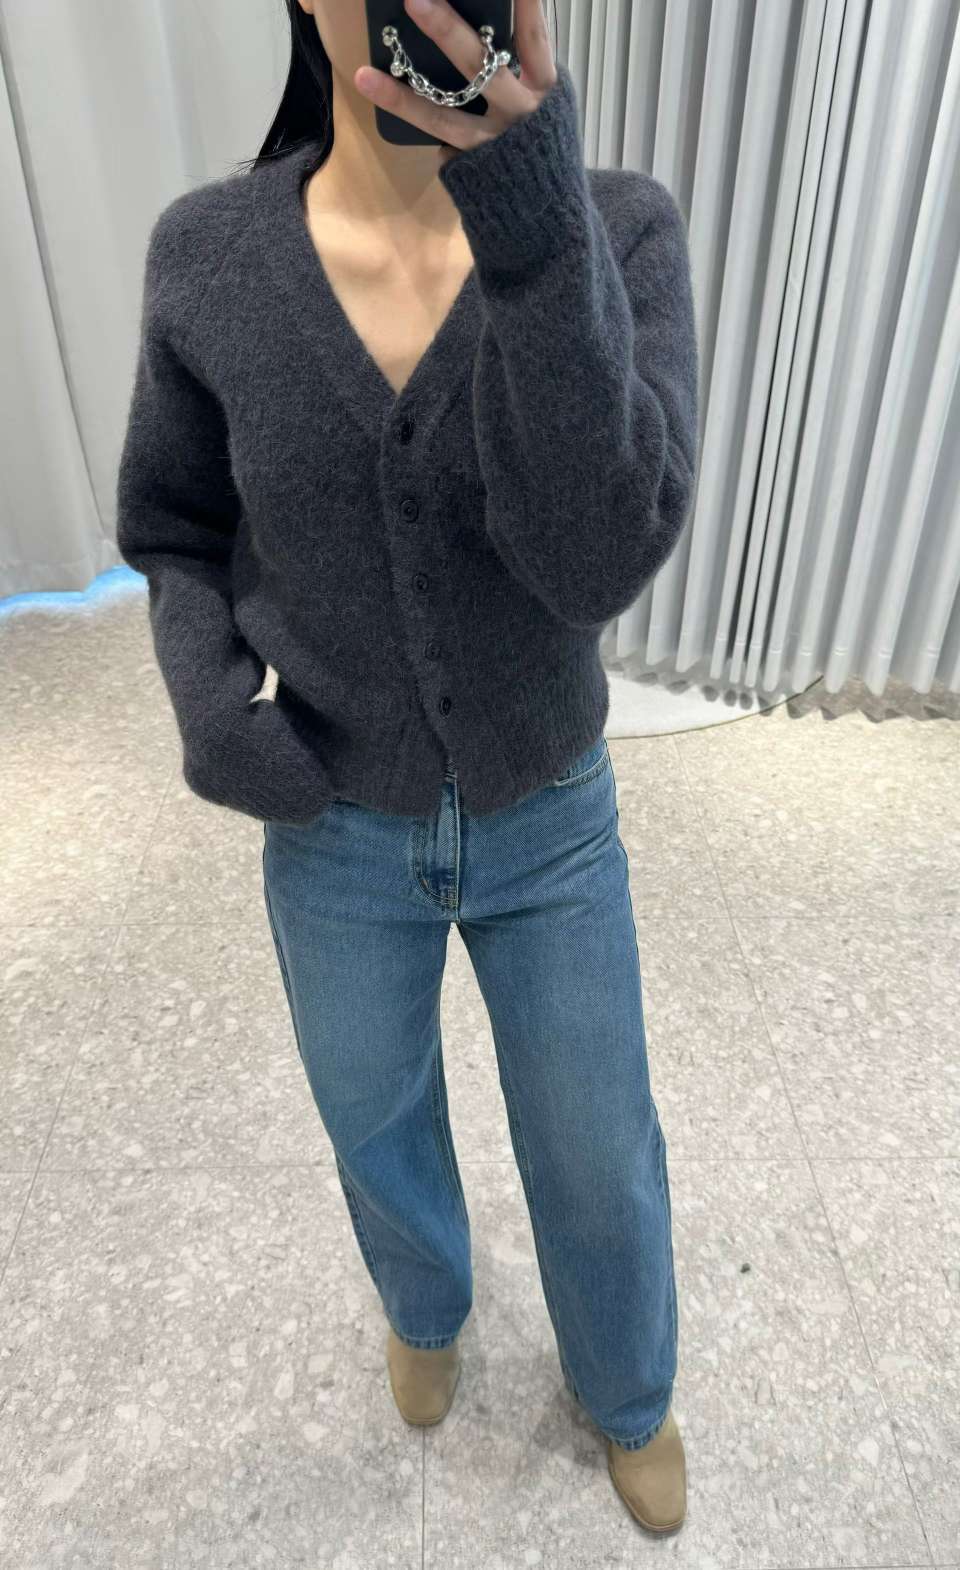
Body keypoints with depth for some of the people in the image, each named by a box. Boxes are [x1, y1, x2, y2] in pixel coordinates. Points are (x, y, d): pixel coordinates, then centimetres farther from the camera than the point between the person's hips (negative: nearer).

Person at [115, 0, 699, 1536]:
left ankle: (625, 1388, 55)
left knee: (602, 1161, 18)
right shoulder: (209, 258, -11)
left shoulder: (623, 229, -15)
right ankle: (428, 1299, 64)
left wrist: (536, 221, -42)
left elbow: (600, 560, -30)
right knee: (377, 1123, 25)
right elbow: (179, 533, 1)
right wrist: (207, 693, -19)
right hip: (338, 832, 1)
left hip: (552, 823, 0)